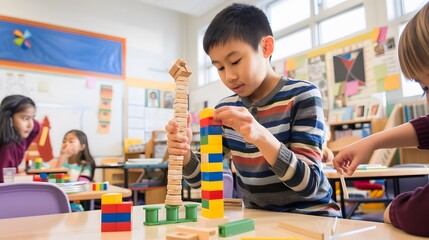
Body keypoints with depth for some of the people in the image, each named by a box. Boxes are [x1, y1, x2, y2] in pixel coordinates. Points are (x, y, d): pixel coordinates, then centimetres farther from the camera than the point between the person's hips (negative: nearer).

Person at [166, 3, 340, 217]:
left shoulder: (302, 95, -13)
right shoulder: (227, 109, 0)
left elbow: (309, 184, -19)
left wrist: (261, 137, -34)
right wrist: (183, 152, -18)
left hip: (309, 217, -5)